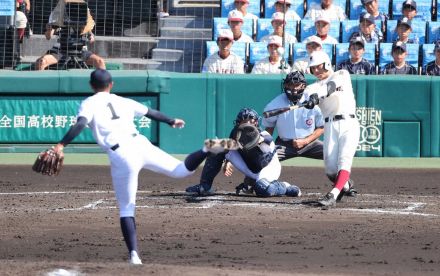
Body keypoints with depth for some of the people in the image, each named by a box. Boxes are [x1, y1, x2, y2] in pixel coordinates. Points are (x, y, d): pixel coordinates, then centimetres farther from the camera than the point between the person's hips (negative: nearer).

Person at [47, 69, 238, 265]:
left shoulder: (89, 104, 8)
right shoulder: (123, 102, 21)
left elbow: (80, 124, -12)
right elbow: (151, 113, 32)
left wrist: (62, 144, -21)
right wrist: (171, 121, 49)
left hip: (121, 155, -3)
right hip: (141, 144, 3)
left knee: (126, 208, 2)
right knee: (180, 170, 18)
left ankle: (134, 254, -13)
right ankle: (208, 149, -7)